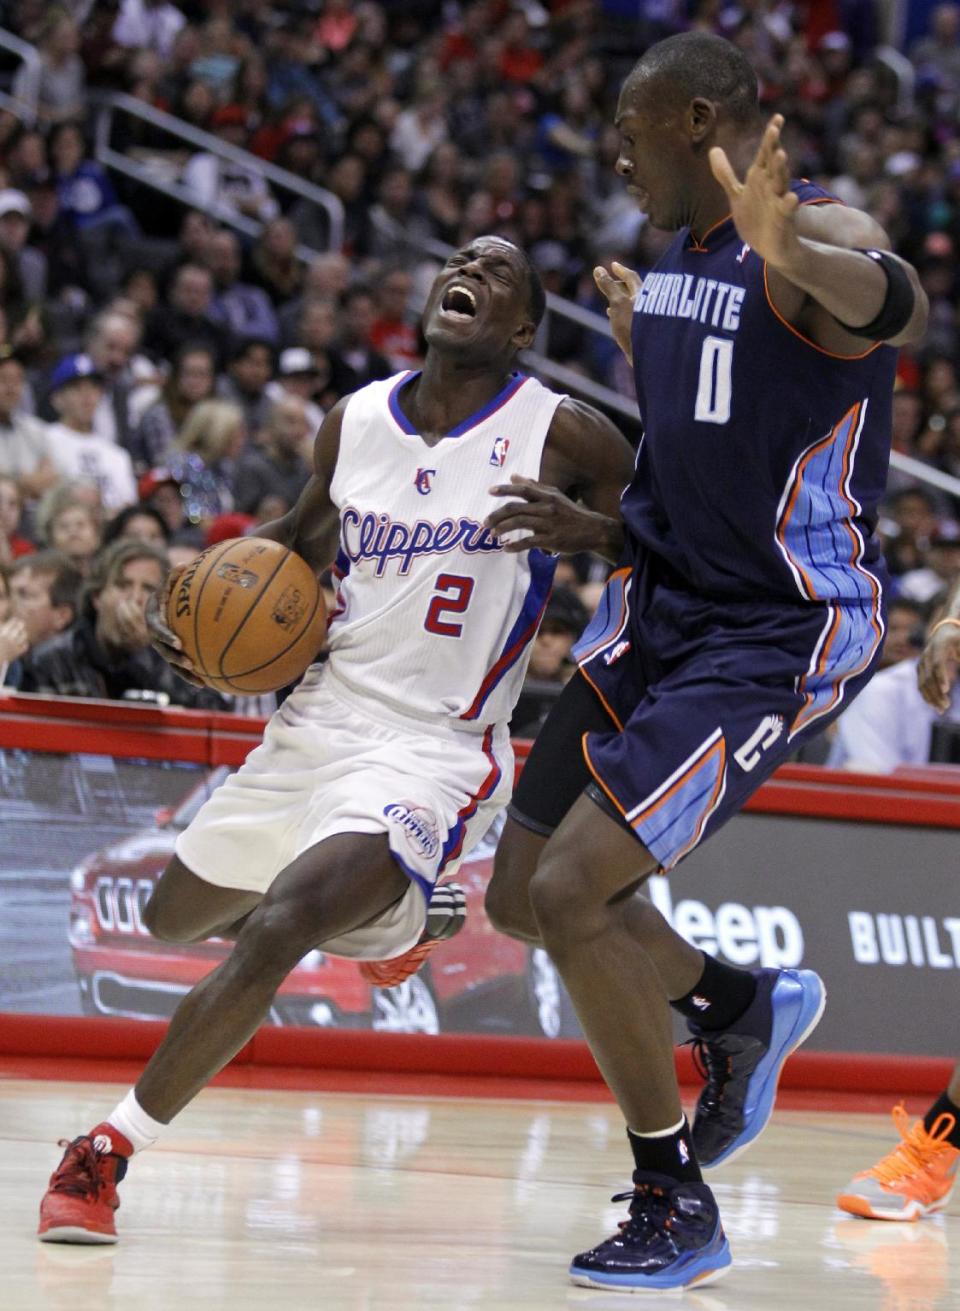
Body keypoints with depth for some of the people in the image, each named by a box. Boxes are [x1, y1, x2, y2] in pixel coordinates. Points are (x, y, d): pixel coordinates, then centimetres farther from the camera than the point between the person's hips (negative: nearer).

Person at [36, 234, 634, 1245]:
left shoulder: (562, 435, -9)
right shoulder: (353, 423, 5)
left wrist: (580, 526, -24)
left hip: (431, 753, -7)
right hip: (315, 722, 7)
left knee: (272, 936, -28)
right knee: (174, 920, 24)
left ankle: (106, 1152, -17)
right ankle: (389, 916, 48)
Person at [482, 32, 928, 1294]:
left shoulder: (818, 237, -19)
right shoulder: (676, 255, 9)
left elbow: (893, 304, -47)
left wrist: (791, 254, -66)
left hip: (778, 640, -9)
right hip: (658, 608, 9)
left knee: (573, 894, -17)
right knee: (521, 897, 11)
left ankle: (677, 1204, 0)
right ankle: (745, 1007, 36)